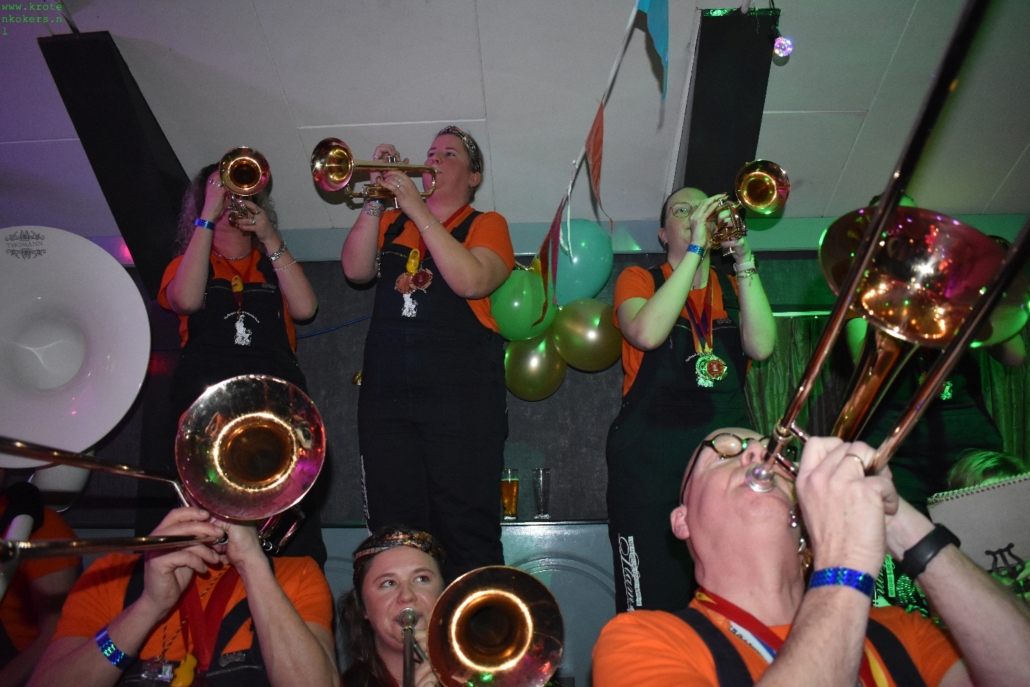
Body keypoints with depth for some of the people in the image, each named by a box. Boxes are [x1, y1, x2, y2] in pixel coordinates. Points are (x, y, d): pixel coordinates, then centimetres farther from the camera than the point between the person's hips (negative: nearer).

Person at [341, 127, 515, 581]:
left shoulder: (486, 225, 9)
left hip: (460, 390, -3)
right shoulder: (391, 224, 20)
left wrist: (418, 210, -10)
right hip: (386, 388, 4)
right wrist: (375, 199, -3)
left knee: (466, 532, -5)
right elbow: (356, 270, 3)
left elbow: (472, 281, -12)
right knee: (393, 530, 6)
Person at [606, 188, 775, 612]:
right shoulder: (639, 279, 8)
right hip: (651, 461, -3)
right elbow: (647, 334, -15)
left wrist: (742, 258, -8)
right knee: (652, 610, -3)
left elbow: (761, 346, -4)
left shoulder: (735, 289, 17)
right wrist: (694, 250, -12)